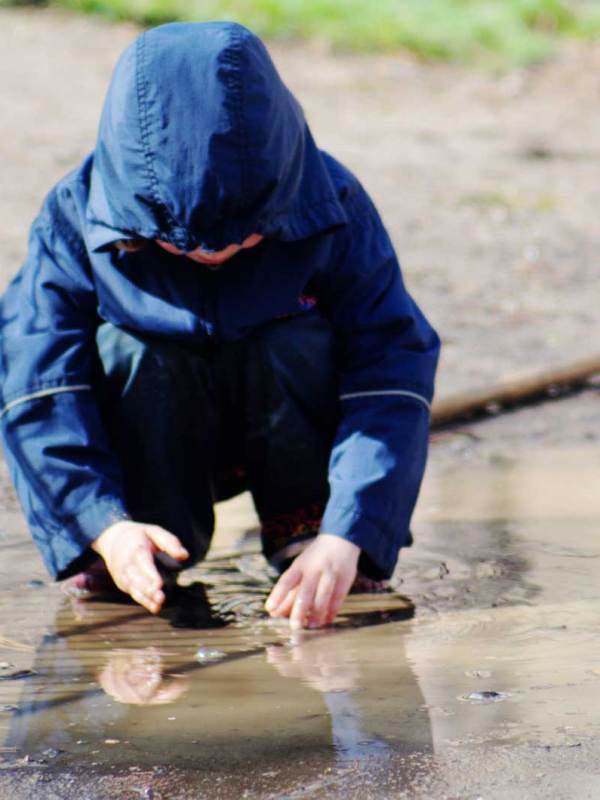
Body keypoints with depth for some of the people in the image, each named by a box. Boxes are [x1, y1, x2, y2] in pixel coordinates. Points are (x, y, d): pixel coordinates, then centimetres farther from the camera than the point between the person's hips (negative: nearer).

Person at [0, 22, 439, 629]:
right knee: (129, 344, -30)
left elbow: (393, 372, -28)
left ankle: (306, 526, -9)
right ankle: (151, 557, -14)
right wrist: (103, 524, -39)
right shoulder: (77, 219, -24)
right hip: (151, 440, 0)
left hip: (286, 430, 0)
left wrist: (345, 538, -40)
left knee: (299, 344, -30)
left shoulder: (333, 209, -23)